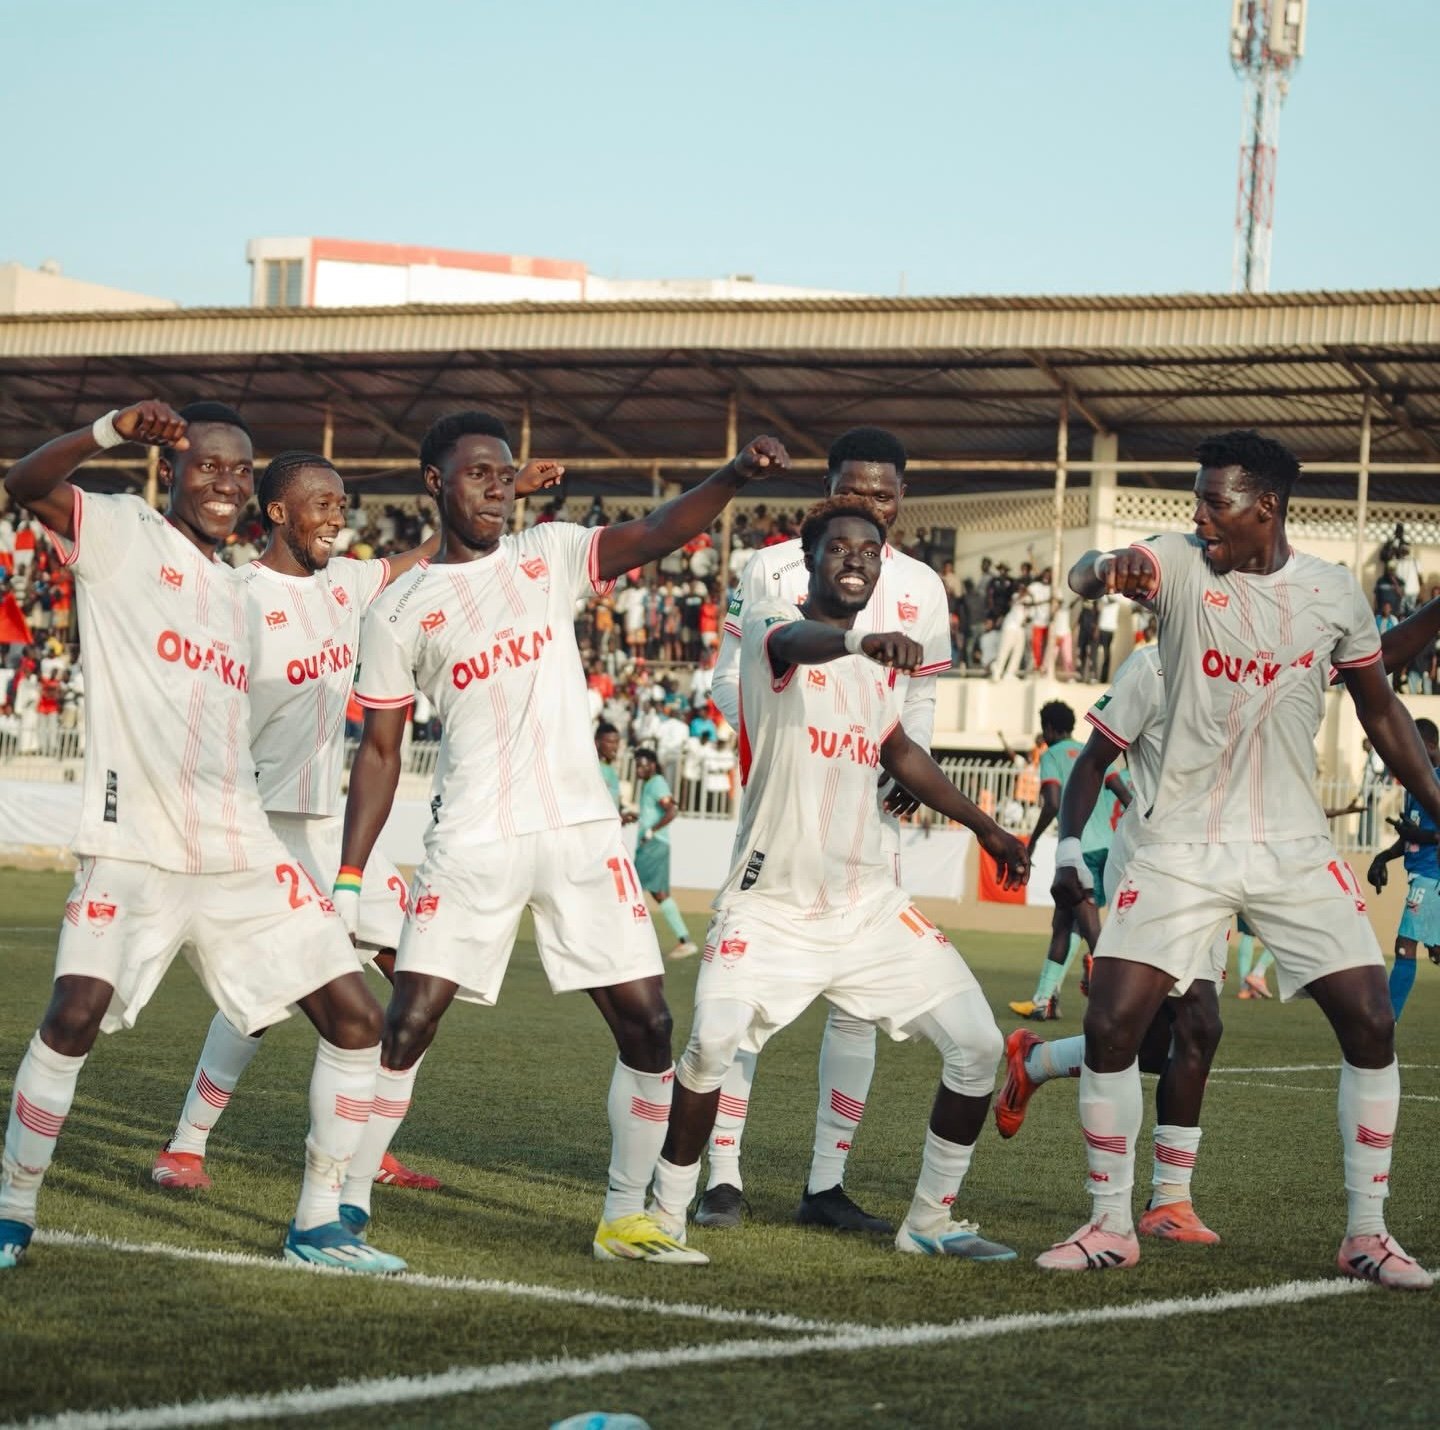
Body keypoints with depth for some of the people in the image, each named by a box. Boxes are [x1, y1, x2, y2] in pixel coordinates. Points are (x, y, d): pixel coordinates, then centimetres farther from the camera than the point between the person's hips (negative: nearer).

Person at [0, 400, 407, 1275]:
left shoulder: (234, 588, 19)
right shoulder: (121, 533, 0)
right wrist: (113, 430, -33)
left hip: (242, 855, 6)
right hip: (136, 848, -6)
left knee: (355, 1015, 0)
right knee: (75, 1016, -18)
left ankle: (319, 1224, 12)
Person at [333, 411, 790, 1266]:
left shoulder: (550, 556, 8)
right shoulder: (400, 613, 5)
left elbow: (656, 535, -8)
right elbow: (380, 753, 7)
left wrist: (735, 477, -27)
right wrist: (348, 878, 0)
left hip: (582, 832, 2)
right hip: (473, 842, -2)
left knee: (647, 1024, -1)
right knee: (406, 1025, -9)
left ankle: (625, 1220, 12)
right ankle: (348, 1206, 4)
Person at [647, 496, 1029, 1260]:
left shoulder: (886, 660, 10)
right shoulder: (771, 621, -8)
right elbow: (798, 641, -35)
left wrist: (981, 824, 31)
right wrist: (864, 640, -57)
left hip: (869, 903, 6)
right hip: (772, 902, -6)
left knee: (977, 1044, 0)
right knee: (712, 1042, -24)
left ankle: (929, 1221, 17)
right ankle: (666, 1217, -4)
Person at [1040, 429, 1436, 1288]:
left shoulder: (1333, 593, 0)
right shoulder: (1180, 565, -5)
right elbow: (1084, 575, -26)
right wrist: (1109, 567, -50)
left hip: (1294, 848, 1)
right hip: (1183, 845, -1)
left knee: (1371, 1022, -7)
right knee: (1112, 1024, -8)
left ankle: (1368, 1234, 7)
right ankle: (1112, 1228, 9)